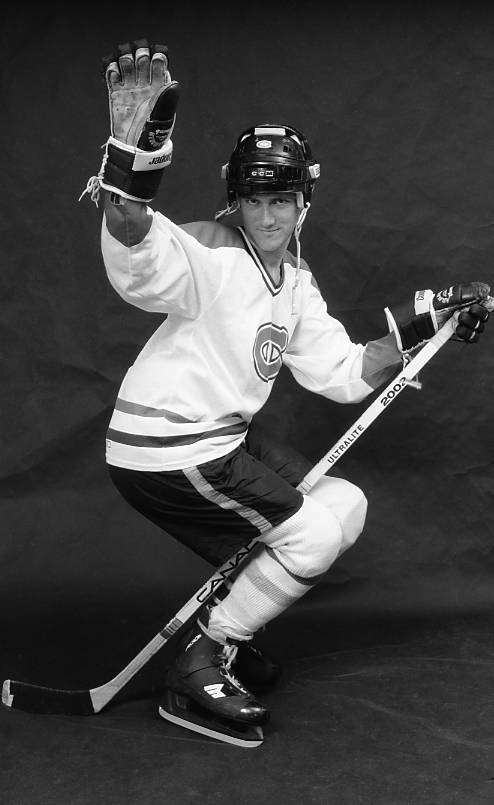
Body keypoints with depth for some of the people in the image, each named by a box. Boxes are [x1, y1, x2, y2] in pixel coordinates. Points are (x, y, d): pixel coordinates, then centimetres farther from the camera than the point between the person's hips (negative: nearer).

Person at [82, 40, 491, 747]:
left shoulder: (295, 282, 8)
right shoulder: (210, 257, -19)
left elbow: (343, 372, 8)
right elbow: (136, 252, -42)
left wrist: (427, 318, 2)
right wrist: (135, 149, -58)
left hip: (224, 436, 9)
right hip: (162, 449, -9)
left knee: (345, 507, 12)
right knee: (312, 535, -10)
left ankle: (225, 632, 20)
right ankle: (197, 671, 1)